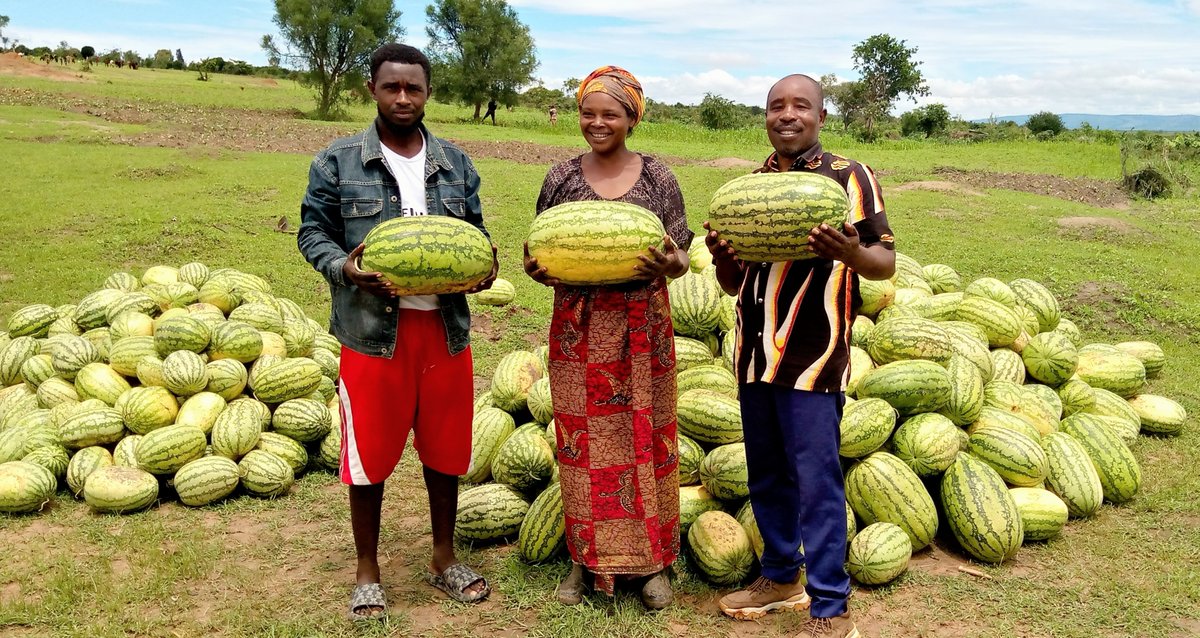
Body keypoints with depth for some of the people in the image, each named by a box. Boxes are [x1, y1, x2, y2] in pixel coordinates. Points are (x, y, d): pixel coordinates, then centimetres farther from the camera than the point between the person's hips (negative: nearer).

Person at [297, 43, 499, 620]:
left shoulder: (456, 165, 9)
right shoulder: (337, 162, -1)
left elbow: (475, 232, 15)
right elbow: (312, 231, 2)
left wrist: (482, 266, -7)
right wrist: (342, 268, -18)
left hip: (445, 328, 3)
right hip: (373, 329, -3)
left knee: (445, 449, 13)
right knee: (370, 453, 6)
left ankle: (443, 558, 32)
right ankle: (367, 569, 25)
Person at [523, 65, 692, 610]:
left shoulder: (657, 178, 2)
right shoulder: (561, 179, 4)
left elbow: (680, 258, 3)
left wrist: (669, 264, -20)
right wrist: (538, 272, -13)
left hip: (642, 328, -1)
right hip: (578, 328, 1)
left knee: (645, 438, 4)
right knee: (583, 439, 7)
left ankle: (651, 559, 20)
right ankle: (586, 556, 22)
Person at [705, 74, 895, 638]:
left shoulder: (849, 177, -3)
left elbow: (885, 262, -4)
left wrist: (850, 253, -26)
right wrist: (721, 256, -7)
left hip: (813, 357, -6)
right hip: (755, 354, 6)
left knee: (816, 483, -3)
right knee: (766, 477, 15)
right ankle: (781, 578, 33)